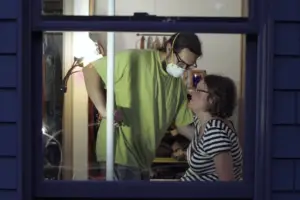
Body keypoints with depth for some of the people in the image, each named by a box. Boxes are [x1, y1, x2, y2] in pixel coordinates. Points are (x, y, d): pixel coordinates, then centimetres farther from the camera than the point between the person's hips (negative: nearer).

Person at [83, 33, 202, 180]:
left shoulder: (179, 86, 7)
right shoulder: (134, 59, -15)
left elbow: (183, 124, 12)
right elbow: (90, 70, -11)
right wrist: (104, 109, -21)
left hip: (143, 156, 8)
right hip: (120, 150, -8)